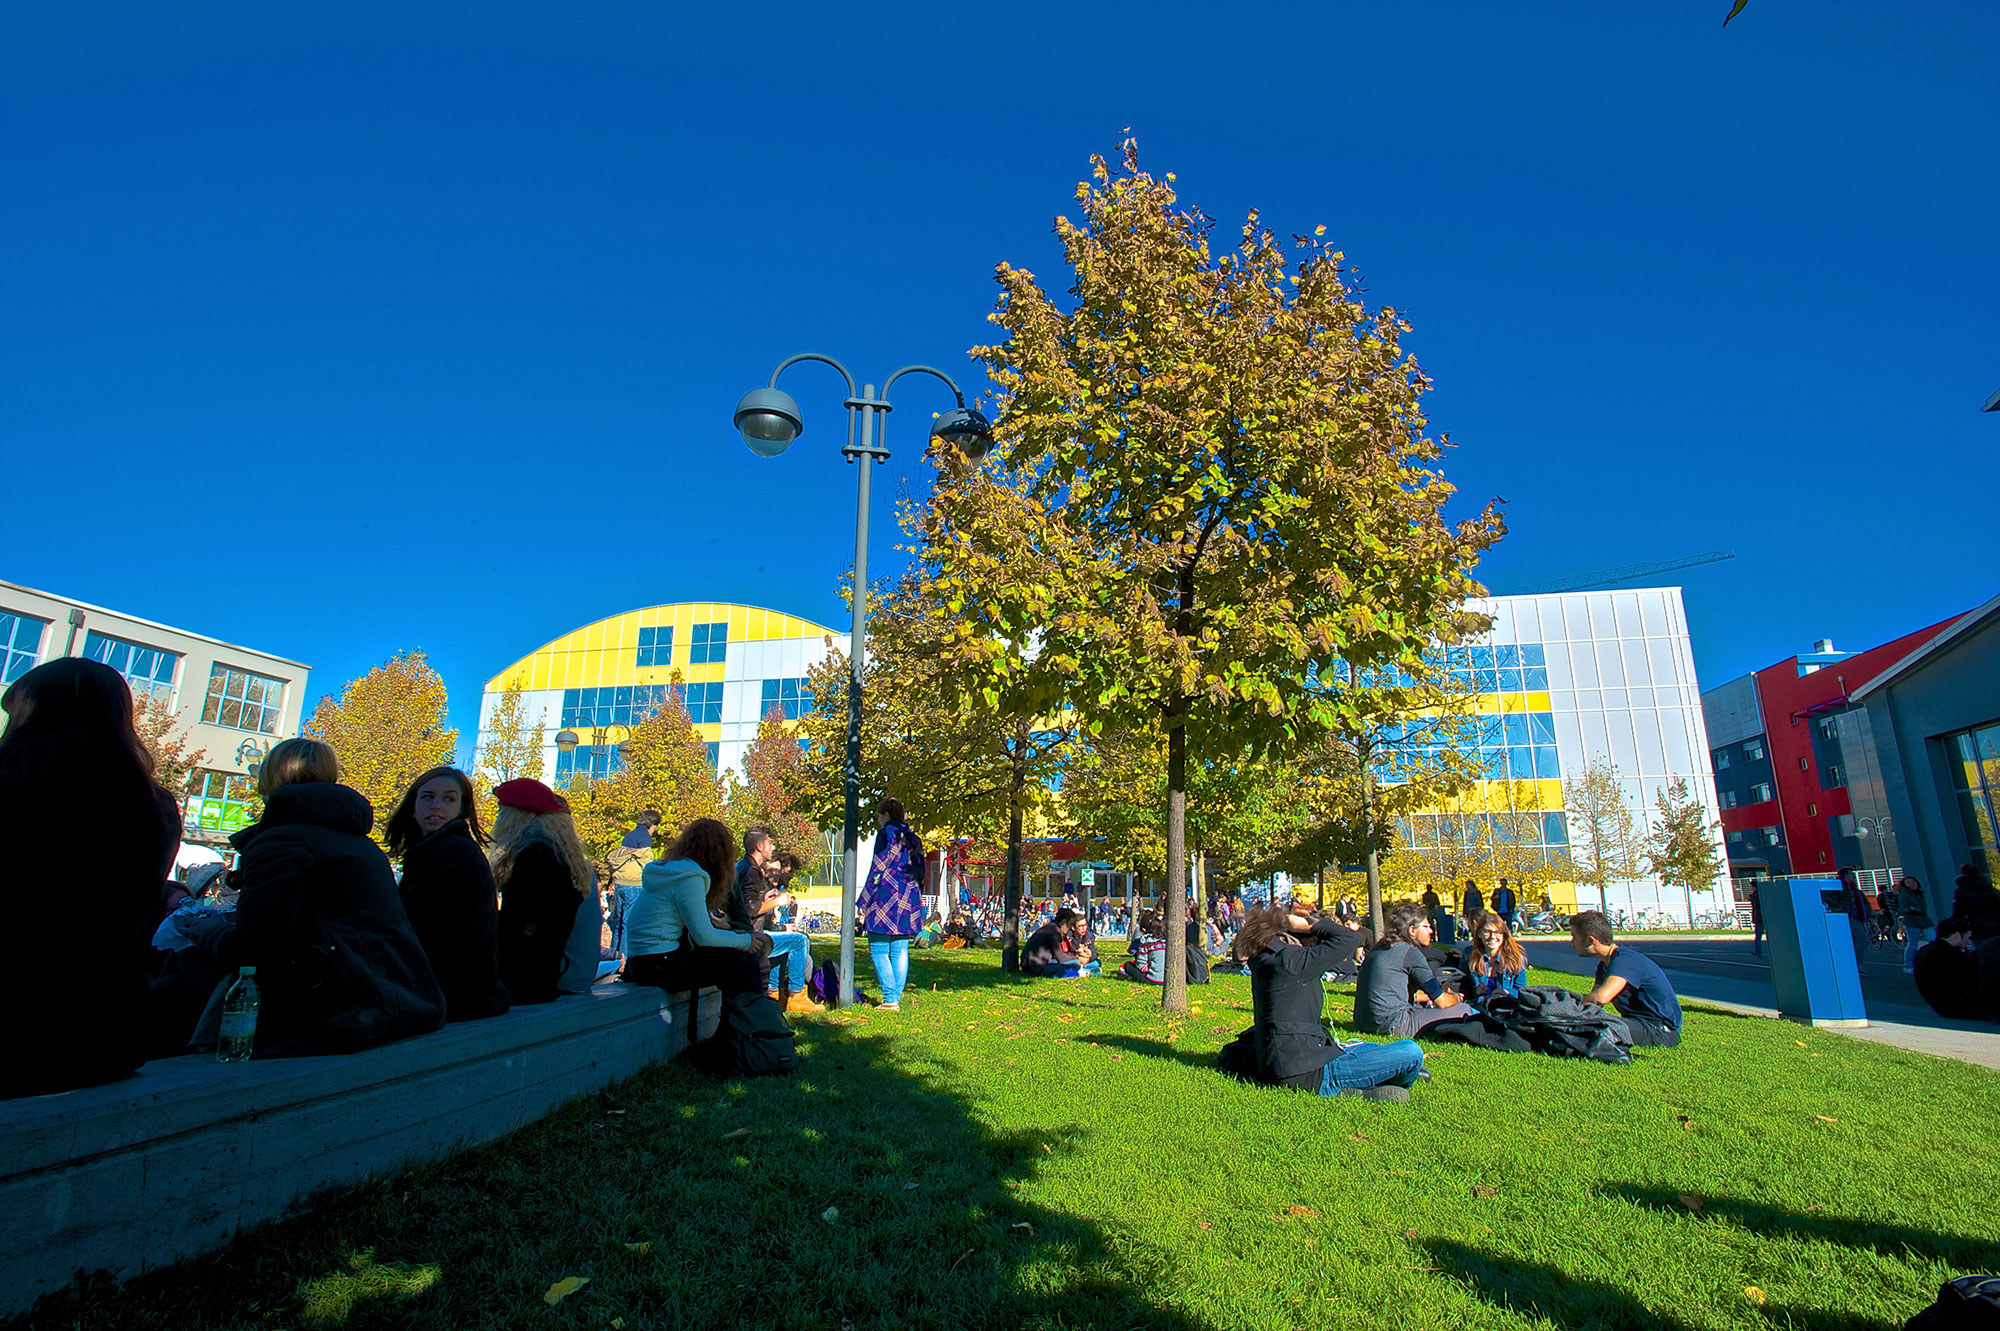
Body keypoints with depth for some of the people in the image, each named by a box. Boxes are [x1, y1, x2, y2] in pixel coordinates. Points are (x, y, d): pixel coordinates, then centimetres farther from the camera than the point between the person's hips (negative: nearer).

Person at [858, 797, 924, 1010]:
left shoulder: (886, 834, -5)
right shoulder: (912, 837, 16)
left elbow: (877, 870, -10)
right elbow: (920, 872, 17)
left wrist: (862, 903, -7)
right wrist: (917, 903, 23)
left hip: (886, 898, -7)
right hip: (909, 901, 7)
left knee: (879, 950, -2)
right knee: (900, 950, 8)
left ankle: (890, 998, -8)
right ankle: (896, 998, 7)